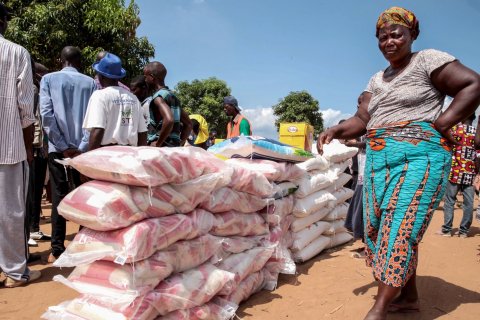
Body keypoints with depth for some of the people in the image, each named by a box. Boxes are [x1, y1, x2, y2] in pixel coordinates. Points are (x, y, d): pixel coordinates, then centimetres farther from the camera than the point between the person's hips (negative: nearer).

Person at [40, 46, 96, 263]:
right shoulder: (90, 83, 5)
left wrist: (63, 147, -6)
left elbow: (46, 114, -7)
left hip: (57, 148, 0)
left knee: (59, 196, 4)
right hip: (83, 150, 1)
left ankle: (57, 249, 6)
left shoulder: (48, 79, 4)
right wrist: (82, 147, -8)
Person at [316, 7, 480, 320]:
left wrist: (441, 124, -13)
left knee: (400, 228, -12)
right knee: (378, 228, 7)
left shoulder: (428, 60, 0)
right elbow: (362, 119, 13)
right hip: (379, 159, 8)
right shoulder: (377, 80, 20)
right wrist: (336, 130, -5)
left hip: (418, 155, -8)